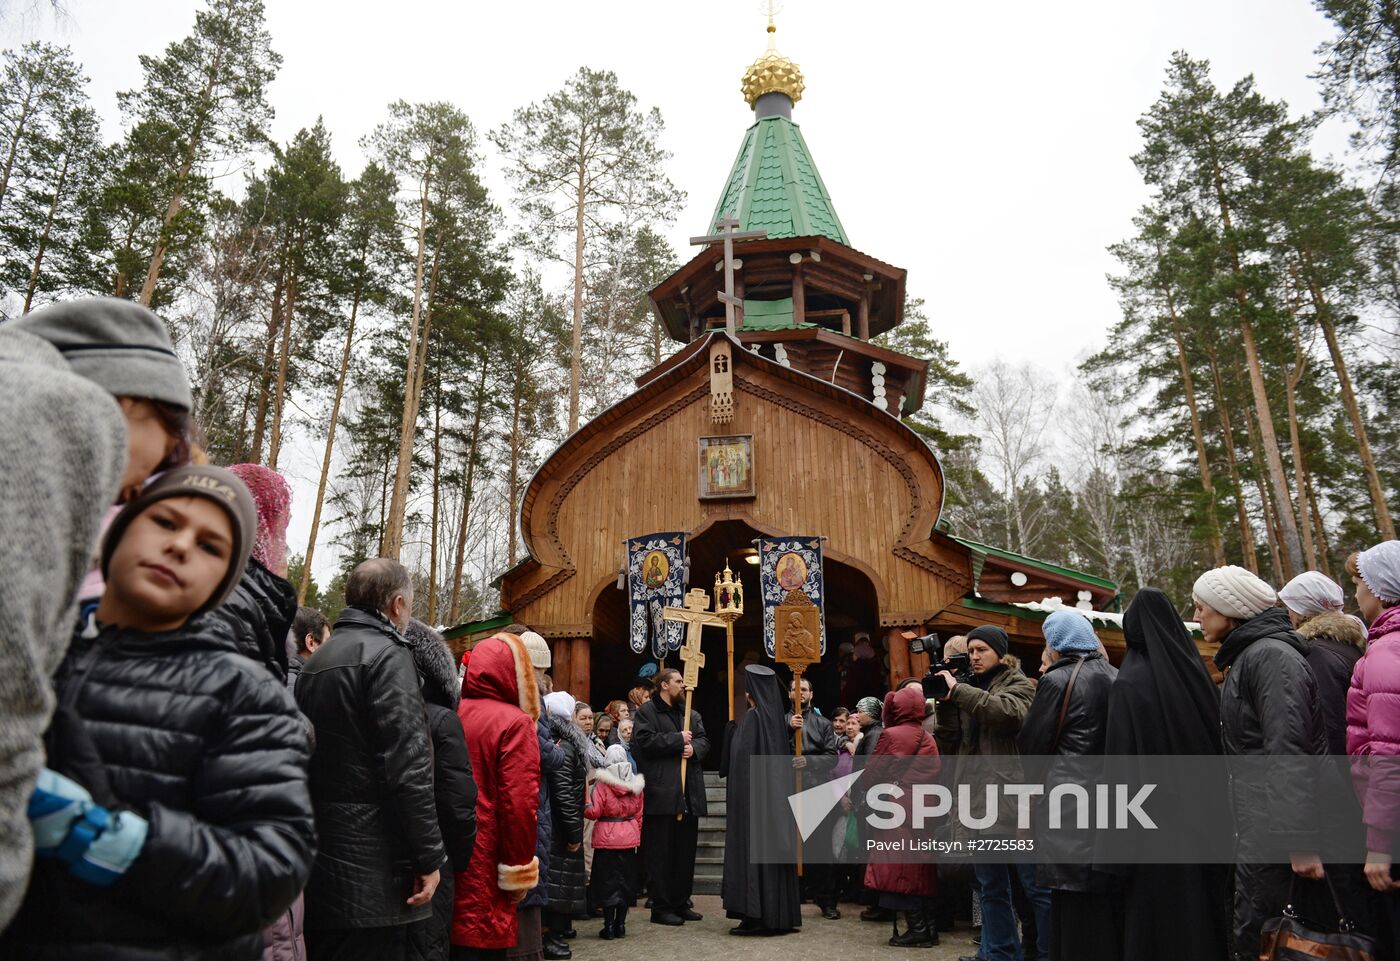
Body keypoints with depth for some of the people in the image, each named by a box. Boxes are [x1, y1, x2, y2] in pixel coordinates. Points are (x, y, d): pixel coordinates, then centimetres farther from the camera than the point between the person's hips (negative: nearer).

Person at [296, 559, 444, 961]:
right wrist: (429, 856, -15)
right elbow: (407, 766, -20)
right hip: (371, 866, -9)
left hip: (319, 857, 9)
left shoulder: (316, 661, 14)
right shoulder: (386, 654, -14)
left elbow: (312, 757, 16)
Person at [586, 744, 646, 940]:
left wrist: (585, 802, 3)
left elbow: (593, 812, -14)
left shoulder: (601, 784, -12)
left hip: (606, 838, -3)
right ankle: (620, 925, 18)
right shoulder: (636, 785, 1)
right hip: (630, 838, 4)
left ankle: (609, 926, 8)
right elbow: (639, 814, 8)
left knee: (607, 880, 6)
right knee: (625, 879, 12)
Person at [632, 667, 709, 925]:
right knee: (660, 852, -2)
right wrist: (679, 739, -11)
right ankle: (661, 907, 8)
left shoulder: (691, 714, 19)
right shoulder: (646, 712, -2)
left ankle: (680, 903, 22)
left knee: (686, 851, 11)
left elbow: (704, 741, 14)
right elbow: (645, 740, -16)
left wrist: (694, 748, -9)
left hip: (688, 793, 7)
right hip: (661, 793, -7)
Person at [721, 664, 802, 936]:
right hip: (776, 796, 8)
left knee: (751, 850, -1)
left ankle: (755, 917, 1)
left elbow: (741, 758, -16)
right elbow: (786, 753, 13)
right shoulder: (777, 716, 7)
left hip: (752, 793, -8)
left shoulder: (752, 716, -14)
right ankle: (780, 915, 18)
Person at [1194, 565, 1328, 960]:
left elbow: (1288, 753, -22)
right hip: (1257, 824, 9)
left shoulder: (1270, 656, -15)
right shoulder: (1246, 656, 15)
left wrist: (1300, 841, -23)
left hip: (1273, 827, -9)